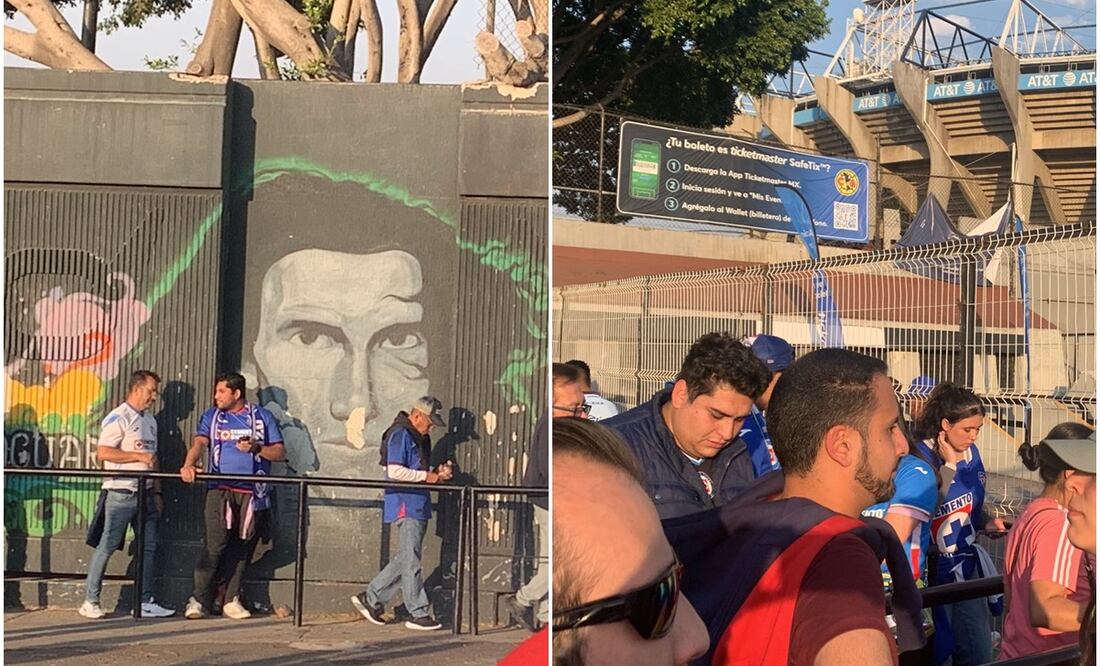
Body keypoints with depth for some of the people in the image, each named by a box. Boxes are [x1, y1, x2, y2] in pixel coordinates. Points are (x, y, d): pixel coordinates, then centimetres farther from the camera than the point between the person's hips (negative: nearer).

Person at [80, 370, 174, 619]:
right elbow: (103, 452, -18)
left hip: (145, 494, 8)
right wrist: (139, 456, -17)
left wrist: (157, 492, 16)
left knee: (148, 547, 5)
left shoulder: (150, 420, 18)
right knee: (106, 546, -5)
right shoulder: (118, 418, -9)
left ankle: (146, 602, 9)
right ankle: (90, 601, 1)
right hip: (120, 493, -8)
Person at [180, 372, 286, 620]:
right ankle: (198, 600, -9)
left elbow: (280, 452, 7)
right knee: (214, 545, -11)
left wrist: (257, 448, -11)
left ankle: (232, 600, 12)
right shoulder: (211, 416, 12)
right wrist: (188, 465, -24)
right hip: (220, 490, -1)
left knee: (241, 549, 4)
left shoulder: (262, 417, 10)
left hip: (251, 493, 1)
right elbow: (199, 443, -4)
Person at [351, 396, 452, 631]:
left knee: (406, 559, 12)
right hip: (404, 506, -10)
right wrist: (426, 476, -15)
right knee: (411, 561, -5)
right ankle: (418, 614, -1)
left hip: (418, 506, 10)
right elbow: (395, 471, -20)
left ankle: (371, 598, 20)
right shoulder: (400, 435, -12)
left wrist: (437, 472, 6)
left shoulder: (421, 437, 18)